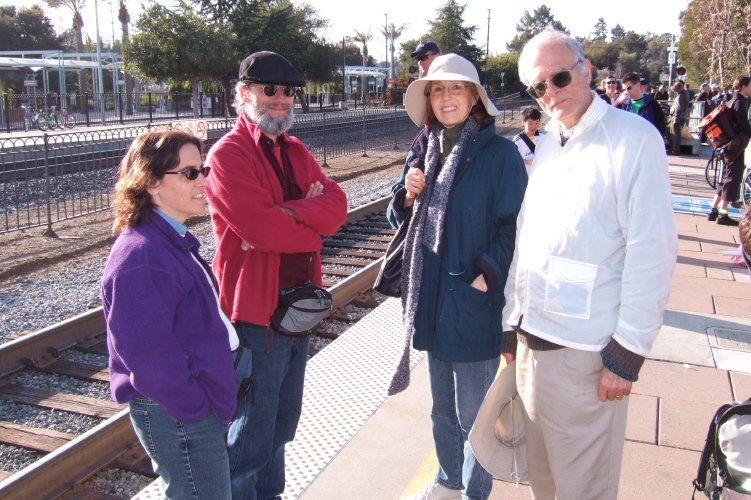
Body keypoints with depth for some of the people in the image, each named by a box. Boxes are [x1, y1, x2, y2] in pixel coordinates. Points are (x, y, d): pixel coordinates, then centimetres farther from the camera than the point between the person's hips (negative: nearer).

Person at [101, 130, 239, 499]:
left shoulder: (173, 240, 9)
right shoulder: (139, 256, -24)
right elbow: (147, 354, -26)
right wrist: (194, 407, -17)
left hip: (200, 408, 10)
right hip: (179, 420, -10)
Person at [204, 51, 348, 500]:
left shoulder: (296, 151, 12)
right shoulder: (227, 155, -14)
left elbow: (337, 203, -2)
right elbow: (261, 227, -26)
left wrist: (293, 212, -20)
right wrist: (315, 222, -10)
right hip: (257, 310, -8)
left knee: (282, 423, 23)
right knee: (252, 433, 6)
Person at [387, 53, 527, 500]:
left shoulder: (500, 153, -11)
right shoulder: (427, 152, 8)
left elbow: (513, 226, -13)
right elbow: (404, 220, 15)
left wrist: (486, 278, -21)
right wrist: (409, 195, -5)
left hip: (474, 306, -6)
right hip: (431, 300, 7)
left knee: (473, 413, 9)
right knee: (442, 406, 22)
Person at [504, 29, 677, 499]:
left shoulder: (634, 138, -10)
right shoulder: (547, 145, 13)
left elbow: (653, 252, -14)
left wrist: (627, 354, -15)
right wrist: (511, 323, 15)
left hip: (585, 352, -7)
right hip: (533, 338, 7)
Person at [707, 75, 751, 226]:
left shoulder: (733, 101, 16)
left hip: (731, 145, 10)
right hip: (737, 145, -10)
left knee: (726, 178, 14)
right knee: (733, 179, -6)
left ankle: (713, 211, 16)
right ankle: (722, 215, -5)